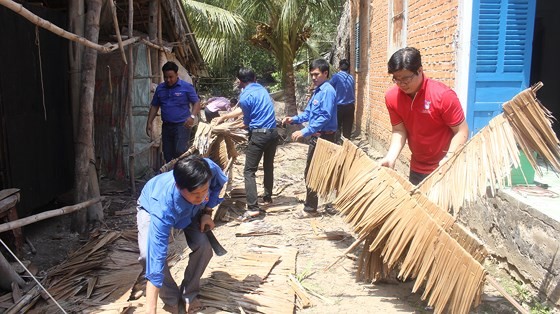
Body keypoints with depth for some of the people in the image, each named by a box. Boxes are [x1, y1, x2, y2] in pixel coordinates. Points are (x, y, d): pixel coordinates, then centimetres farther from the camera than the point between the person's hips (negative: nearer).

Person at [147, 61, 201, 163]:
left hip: (182, 125, -5)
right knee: (167, 155, 7)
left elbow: (197, 102, -3)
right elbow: (154, 106, 17)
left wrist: (192, 116, -20)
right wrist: (149, 123, 9)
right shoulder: (160, 88, 11)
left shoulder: (186, 87, -3)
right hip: (166, 126, 5)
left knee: (180, 151, -19)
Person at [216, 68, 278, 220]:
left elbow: (247, 120, 1)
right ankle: (267, 197, 35)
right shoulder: (262, 89, 15)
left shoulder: (245, 95, -9)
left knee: (249, 171, -5)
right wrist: (224, 117, 34)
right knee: (268, 166, 22)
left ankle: (253, 207, -12)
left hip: (259, 134, -8)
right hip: (273, 132, 8)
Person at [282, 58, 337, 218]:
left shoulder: (327, 91, -16)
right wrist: (294, 119, 4)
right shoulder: (317, 91, 13)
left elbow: (325, 117, -24)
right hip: (316, 136, 9)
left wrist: (304, 132, -26)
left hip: (323, 137, -9)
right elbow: (308, 113, 20)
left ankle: (310, 208, 8)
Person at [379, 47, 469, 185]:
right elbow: (399, 131, -3)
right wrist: (390, 158, -18)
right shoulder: (392, 97, -9)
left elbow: (462, 132, -17)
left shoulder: (443, 95, -23)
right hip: (417, 168, 5)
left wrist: (448, 159, -30)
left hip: (445, 169, -5)